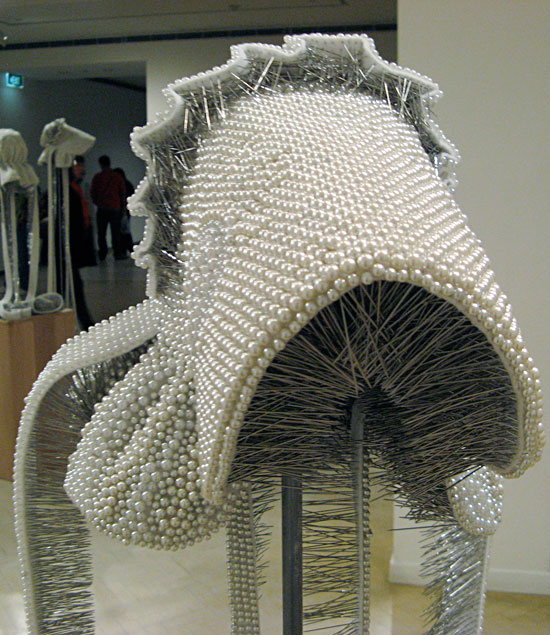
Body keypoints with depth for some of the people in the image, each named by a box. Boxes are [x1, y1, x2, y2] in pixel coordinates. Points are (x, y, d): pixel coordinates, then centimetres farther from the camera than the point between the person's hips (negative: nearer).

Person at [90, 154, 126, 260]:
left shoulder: (97, 177, 0)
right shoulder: (118, 177, 2)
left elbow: (92, 193, 3)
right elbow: (123, 193, 4)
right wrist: (122, 206, 15)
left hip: (101, 209, 0)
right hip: (115, 208, 0)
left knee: (101, 233, 8)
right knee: (116, 232, 3)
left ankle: (102, 254, 8)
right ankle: (118, 253, 2)